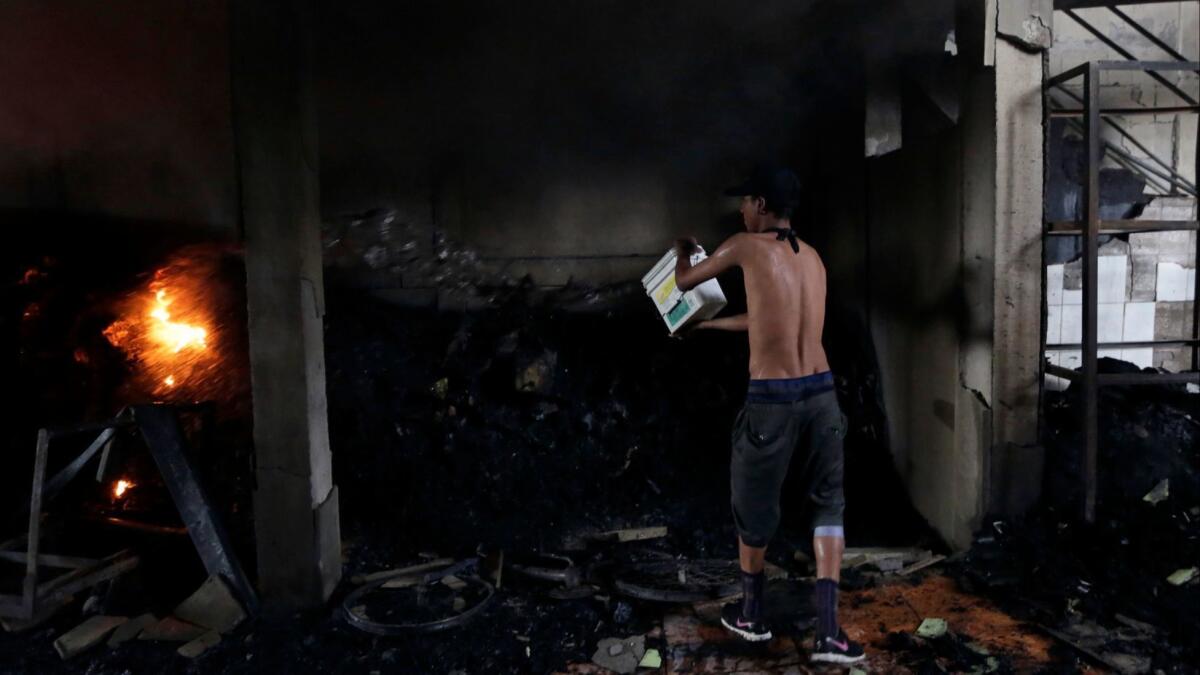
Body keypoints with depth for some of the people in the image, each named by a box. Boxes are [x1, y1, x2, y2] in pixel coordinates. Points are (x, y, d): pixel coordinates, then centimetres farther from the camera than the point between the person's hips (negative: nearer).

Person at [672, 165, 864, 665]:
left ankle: (751, 617, 31)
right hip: (821, 392, 5)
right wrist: (710, 324, 40)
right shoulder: (812, 257, 15)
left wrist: (683, 250, 35)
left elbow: (684, 281, 12)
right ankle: (828, 632, 11)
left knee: (753, 507, 14)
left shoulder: (746, 245, -2)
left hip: (772, 398, -5)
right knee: (828, 504, 16)